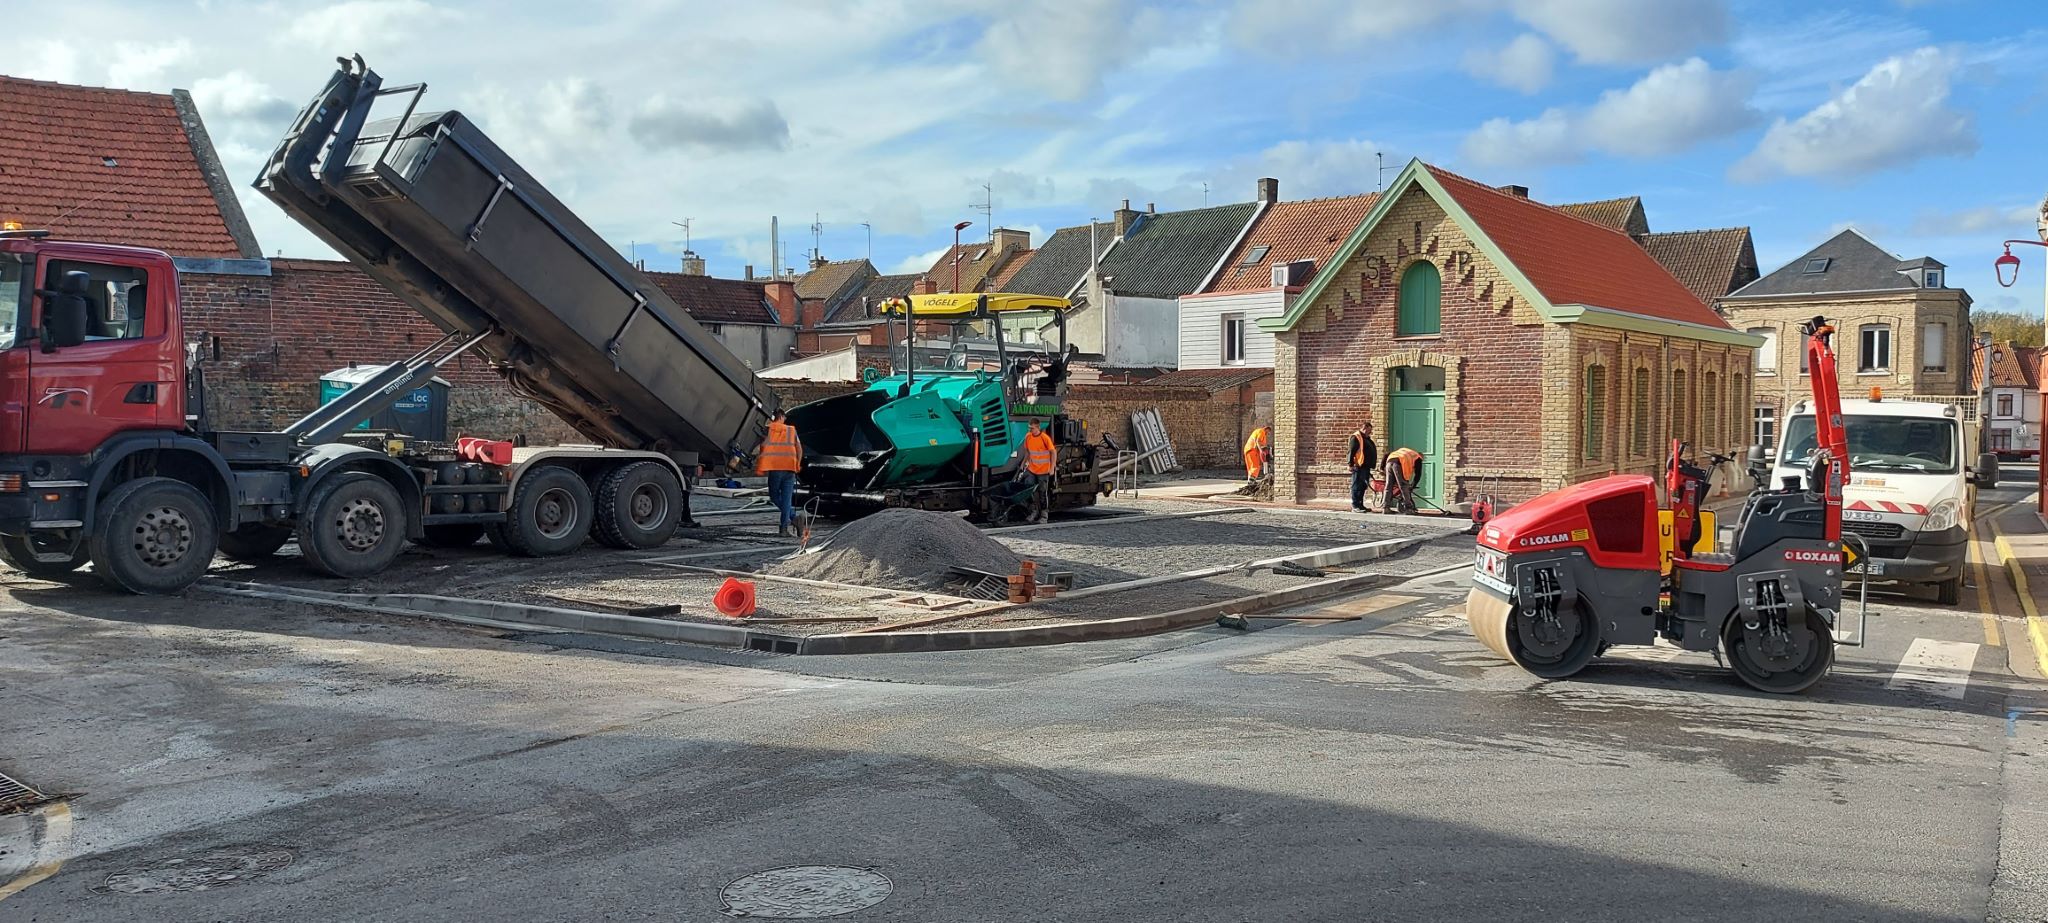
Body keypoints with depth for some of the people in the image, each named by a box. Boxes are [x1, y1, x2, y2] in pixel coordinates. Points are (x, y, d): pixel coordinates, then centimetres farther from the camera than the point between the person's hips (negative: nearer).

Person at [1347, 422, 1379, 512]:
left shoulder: (1366, 438, 22)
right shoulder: (1356, 437, -8)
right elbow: (1351, 451, -14)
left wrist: (1372, 465, 25)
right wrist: (1351, 464, -20)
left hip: (1366, 466, 10)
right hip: (1359, 466, -10)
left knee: (1363, 486, 12)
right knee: (1357, 486, -9)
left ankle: (1360, 505, 18)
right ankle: (1355, 506, -9)